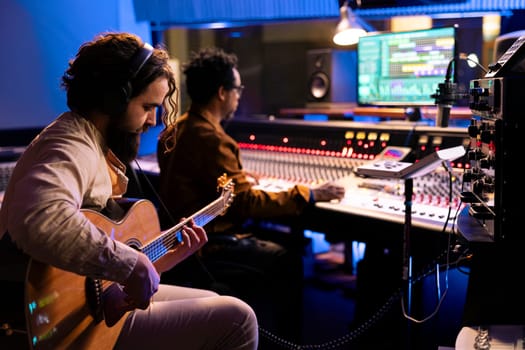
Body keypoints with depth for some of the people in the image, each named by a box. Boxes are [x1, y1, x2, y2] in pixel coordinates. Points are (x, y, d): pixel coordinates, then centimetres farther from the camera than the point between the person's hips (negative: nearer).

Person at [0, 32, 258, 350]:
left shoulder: (96, 147, 13)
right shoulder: (72, 146, -19)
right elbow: (39, 220, -44)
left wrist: (174, 254, 9)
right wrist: (132, 264, -33)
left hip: (102, 295, 10)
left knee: (213, 304, 22)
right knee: (235, 319, -8)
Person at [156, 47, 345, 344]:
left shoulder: (175, 130, 8)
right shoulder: (210, 138, -24)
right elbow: (247, 203, -24)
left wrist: (241, 178, 29)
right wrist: (309, 195, -18)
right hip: (207, 244, -10)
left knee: (285, 240, 14)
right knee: (289, 260, -3)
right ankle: (286, 337, 14)